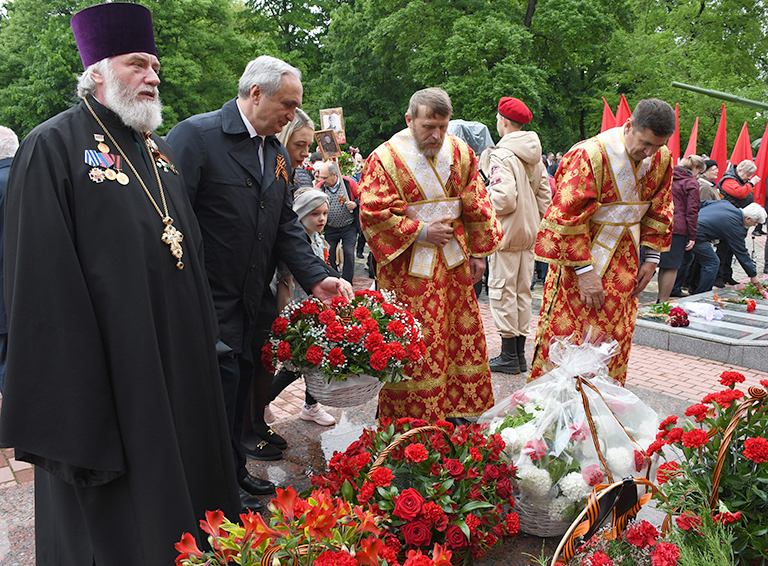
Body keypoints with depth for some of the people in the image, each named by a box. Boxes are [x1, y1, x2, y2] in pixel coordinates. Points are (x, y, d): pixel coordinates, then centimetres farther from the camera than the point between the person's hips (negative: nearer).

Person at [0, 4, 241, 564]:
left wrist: (204, 340, 16)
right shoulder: (54, 147, -11)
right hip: (110, 371, -7)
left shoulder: (160, 151, 13)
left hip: (179, 363, 7)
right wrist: (71, 408, -18)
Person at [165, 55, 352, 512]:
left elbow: (285, 224, 12)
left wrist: (316, 277, -1)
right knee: (221, 387, 0)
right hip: (210, 300, -7)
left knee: (243, 384, 17)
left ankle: (235, 471, 35)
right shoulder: (196, 135, -13)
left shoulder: (277, 152, 11)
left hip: (254, 301, 8)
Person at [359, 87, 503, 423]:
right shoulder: (385, 159, -10)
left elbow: (476, 205, 10)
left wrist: (477, 253, 8)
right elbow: (373, 214, -13)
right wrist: (421, 232, -13)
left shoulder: (459, 153, 4)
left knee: (461, 333, 10)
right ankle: (413, 418, 12)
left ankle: (457, 408, 25)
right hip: (410, 268, -5)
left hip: (454, 262, 5)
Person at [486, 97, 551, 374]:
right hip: (529, 233, 8)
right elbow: (545, 195, 11)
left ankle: (509, 356, 4)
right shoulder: (535, 157, 10)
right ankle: (520, 354, 20)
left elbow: (504, 200, -24)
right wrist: (534, 221, 17)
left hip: (507, 234, -8)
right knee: (522, 291, 13)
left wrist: (484, 193, -6)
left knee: (502, 291, 0)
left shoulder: (502, 156, -16)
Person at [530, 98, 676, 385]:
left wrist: (651, 258, 9)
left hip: (623, 264, 6)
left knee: (615, 340, 10)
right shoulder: (591, 155, -21)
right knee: (566, 338, -2)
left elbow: (659, 211, 14)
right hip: (581, 257, -6)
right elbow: (567, 217, -21)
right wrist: (584, 270, -21)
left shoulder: (661, 159, 0)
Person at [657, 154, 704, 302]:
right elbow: (692, 211, -7)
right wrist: (692, 237, -4)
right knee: (672, 266, -1)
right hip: (677, 229, -6)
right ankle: (663, 301, 1)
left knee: (664, 265, 15)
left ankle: (660, 298, 21)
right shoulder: (692, 183, -5)